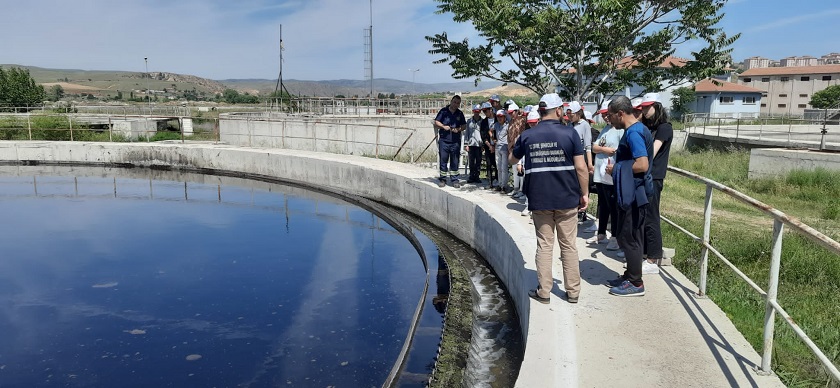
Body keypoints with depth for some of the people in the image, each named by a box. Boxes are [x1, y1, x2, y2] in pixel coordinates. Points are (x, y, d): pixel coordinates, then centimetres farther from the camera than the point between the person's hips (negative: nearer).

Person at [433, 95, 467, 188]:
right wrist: (443, 126, -13)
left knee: (455, 161, 4)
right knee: (443, 160, 1)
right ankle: (442, 179, 10)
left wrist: (459, 129, -7)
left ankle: (454, 180, 11)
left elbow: (464, 126, 13)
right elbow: (436, 122, 4)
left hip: (456, 141, 2)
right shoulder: (443, 111, 3)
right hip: (444, 140, -2)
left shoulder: (460, 113, 11)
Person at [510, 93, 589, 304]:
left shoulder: (527, 135, 0)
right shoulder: (570, 133, -6)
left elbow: (512, 159, 17)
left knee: (544, 245, 9)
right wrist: (585, 193, 3)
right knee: (568, 246, 10)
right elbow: (581, 167, -7)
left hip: (539, 200, 1)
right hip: (567, 199, -1)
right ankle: (573, 291, 17)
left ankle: (544, 291, 13)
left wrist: (516, 144, 35)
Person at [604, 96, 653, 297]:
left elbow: (642, 165, -26)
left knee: (629, 238, -1)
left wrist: (616, 170, -13)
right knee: (629, 237, 17)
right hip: (631, 193, 10)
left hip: (632, 194, -10)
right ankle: (630, 276, 28)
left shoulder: (634, 133, -18)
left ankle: (636, 284, 8)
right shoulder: (637, 129, 13)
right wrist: (618, 168, 8)